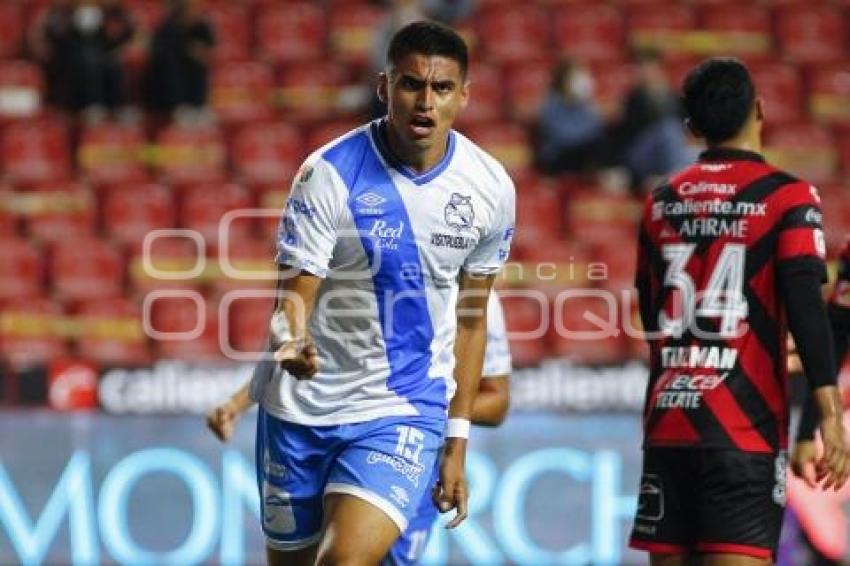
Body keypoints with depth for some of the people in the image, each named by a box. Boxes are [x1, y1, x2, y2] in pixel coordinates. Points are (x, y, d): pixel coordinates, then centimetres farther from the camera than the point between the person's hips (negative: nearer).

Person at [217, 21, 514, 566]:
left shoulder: (490, 188, -3)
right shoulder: (330, 174, -13)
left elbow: (471, 320, 8)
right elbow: (293, 298, -14)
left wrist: (457, 441, 8)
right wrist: (292, 342, -39)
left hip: (408, 410, 0)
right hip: (303, 407, 0)